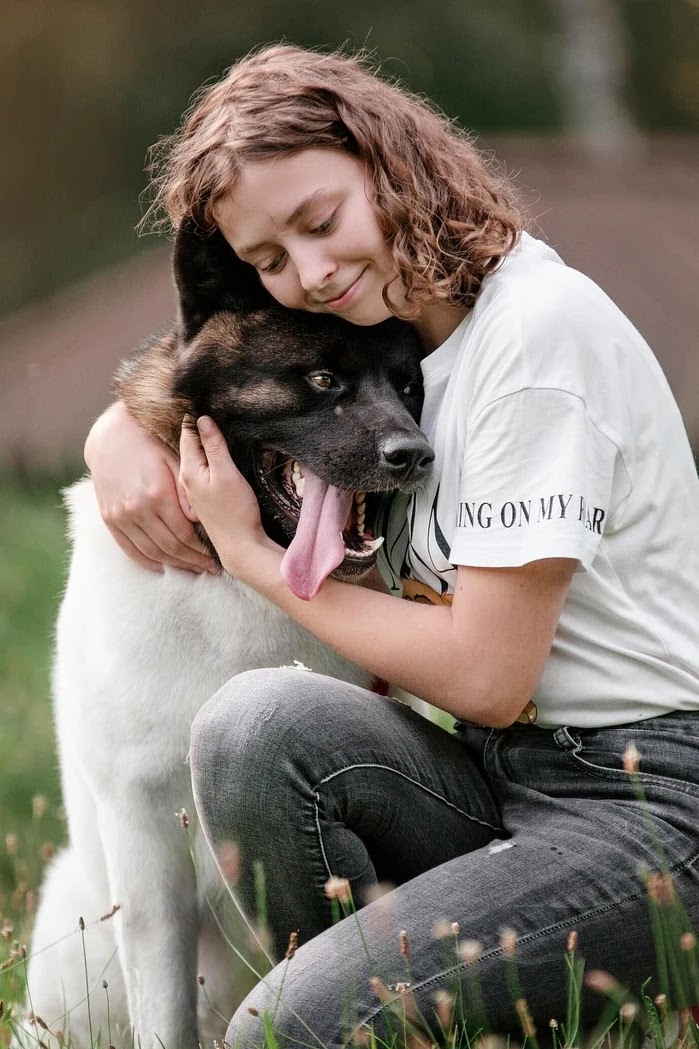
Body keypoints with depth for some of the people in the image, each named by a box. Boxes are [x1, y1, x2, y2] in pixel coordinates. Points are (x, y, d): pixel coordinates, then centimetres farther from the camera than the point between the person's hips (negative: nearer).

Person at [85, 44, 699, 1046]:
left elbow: (486, 677, -15)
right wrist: (119, 435, 3)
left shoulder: (539, 325, -14)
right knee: (254, 720, -22)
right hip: (500, 777, 8)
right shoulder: (383, 334, 11)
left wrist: (253, 554, -5)